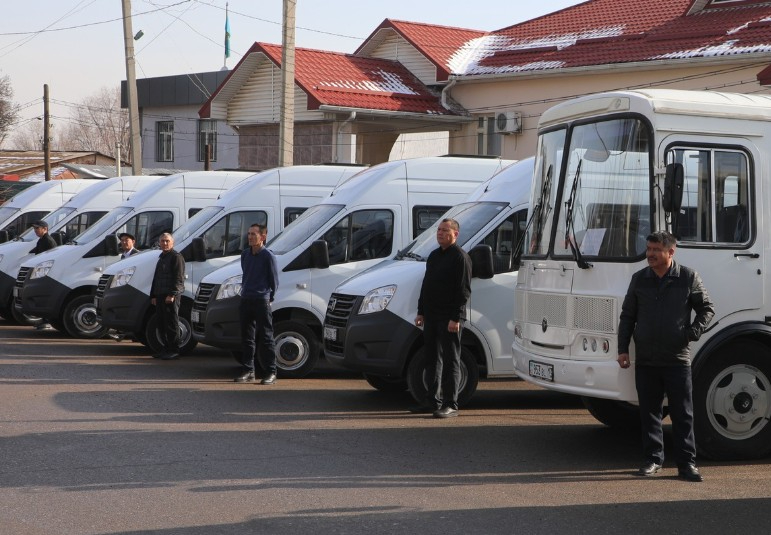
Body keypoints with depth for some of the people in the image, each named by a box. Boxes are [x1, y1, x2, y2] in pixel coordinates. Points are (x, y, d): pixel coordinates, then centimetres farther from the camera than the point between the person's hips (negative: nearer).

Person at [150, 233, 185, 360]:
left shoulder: (176, 257, -6)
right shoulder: (161, 258, 23)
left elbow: (179, 278, -14)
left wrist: (172, 294, -20)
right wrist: (153, 295, 21)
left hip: (171, 297, -9)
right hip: (160, 296, 9)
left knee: (171, 324, -8)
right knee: (162, 324, 10)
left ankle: (174, 351, -6)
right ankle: (166, 348, 17)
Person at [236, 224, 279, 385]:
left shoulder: (268, 256, -7)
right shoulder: (245, 254, 11)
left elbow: (274, 281, -2)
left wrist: (269, 298, -1)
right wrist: (245, 291, 16)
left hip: (262, 301, -6)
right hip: (246, 300, 6)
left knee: (266, 338, -4)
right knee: (247, 338, 8)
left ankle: (270, 373, -2)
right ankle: (248, 371, 15)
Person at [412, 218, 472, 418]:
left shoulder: (460, 257, -9)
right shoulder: (434, 256, 17)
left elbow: (464, 291, -15)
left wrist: (456, 318, -20)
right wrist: (421, 312, 16)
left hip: (449, 319, -8)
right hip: (431, 317, 9)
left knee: (450, 361, -4)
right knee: (432, 360, 12)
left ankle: (450, 405, -2)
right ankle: (432, 401, 20)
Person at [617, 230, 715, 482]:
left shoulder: (688, 278, -2)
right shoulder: (639, 279, 7)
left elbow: (707, 308, 6)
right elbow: (627, 316, 11)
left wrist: (693, 333, -8)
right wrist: (623, 349, 4)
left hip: (677, 360, -3)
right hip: (645, 361, 3)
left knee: (683, 414, 0)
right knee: (649, 412, 8)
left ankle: (686, 462, 4)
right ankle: (653, 459, 18)